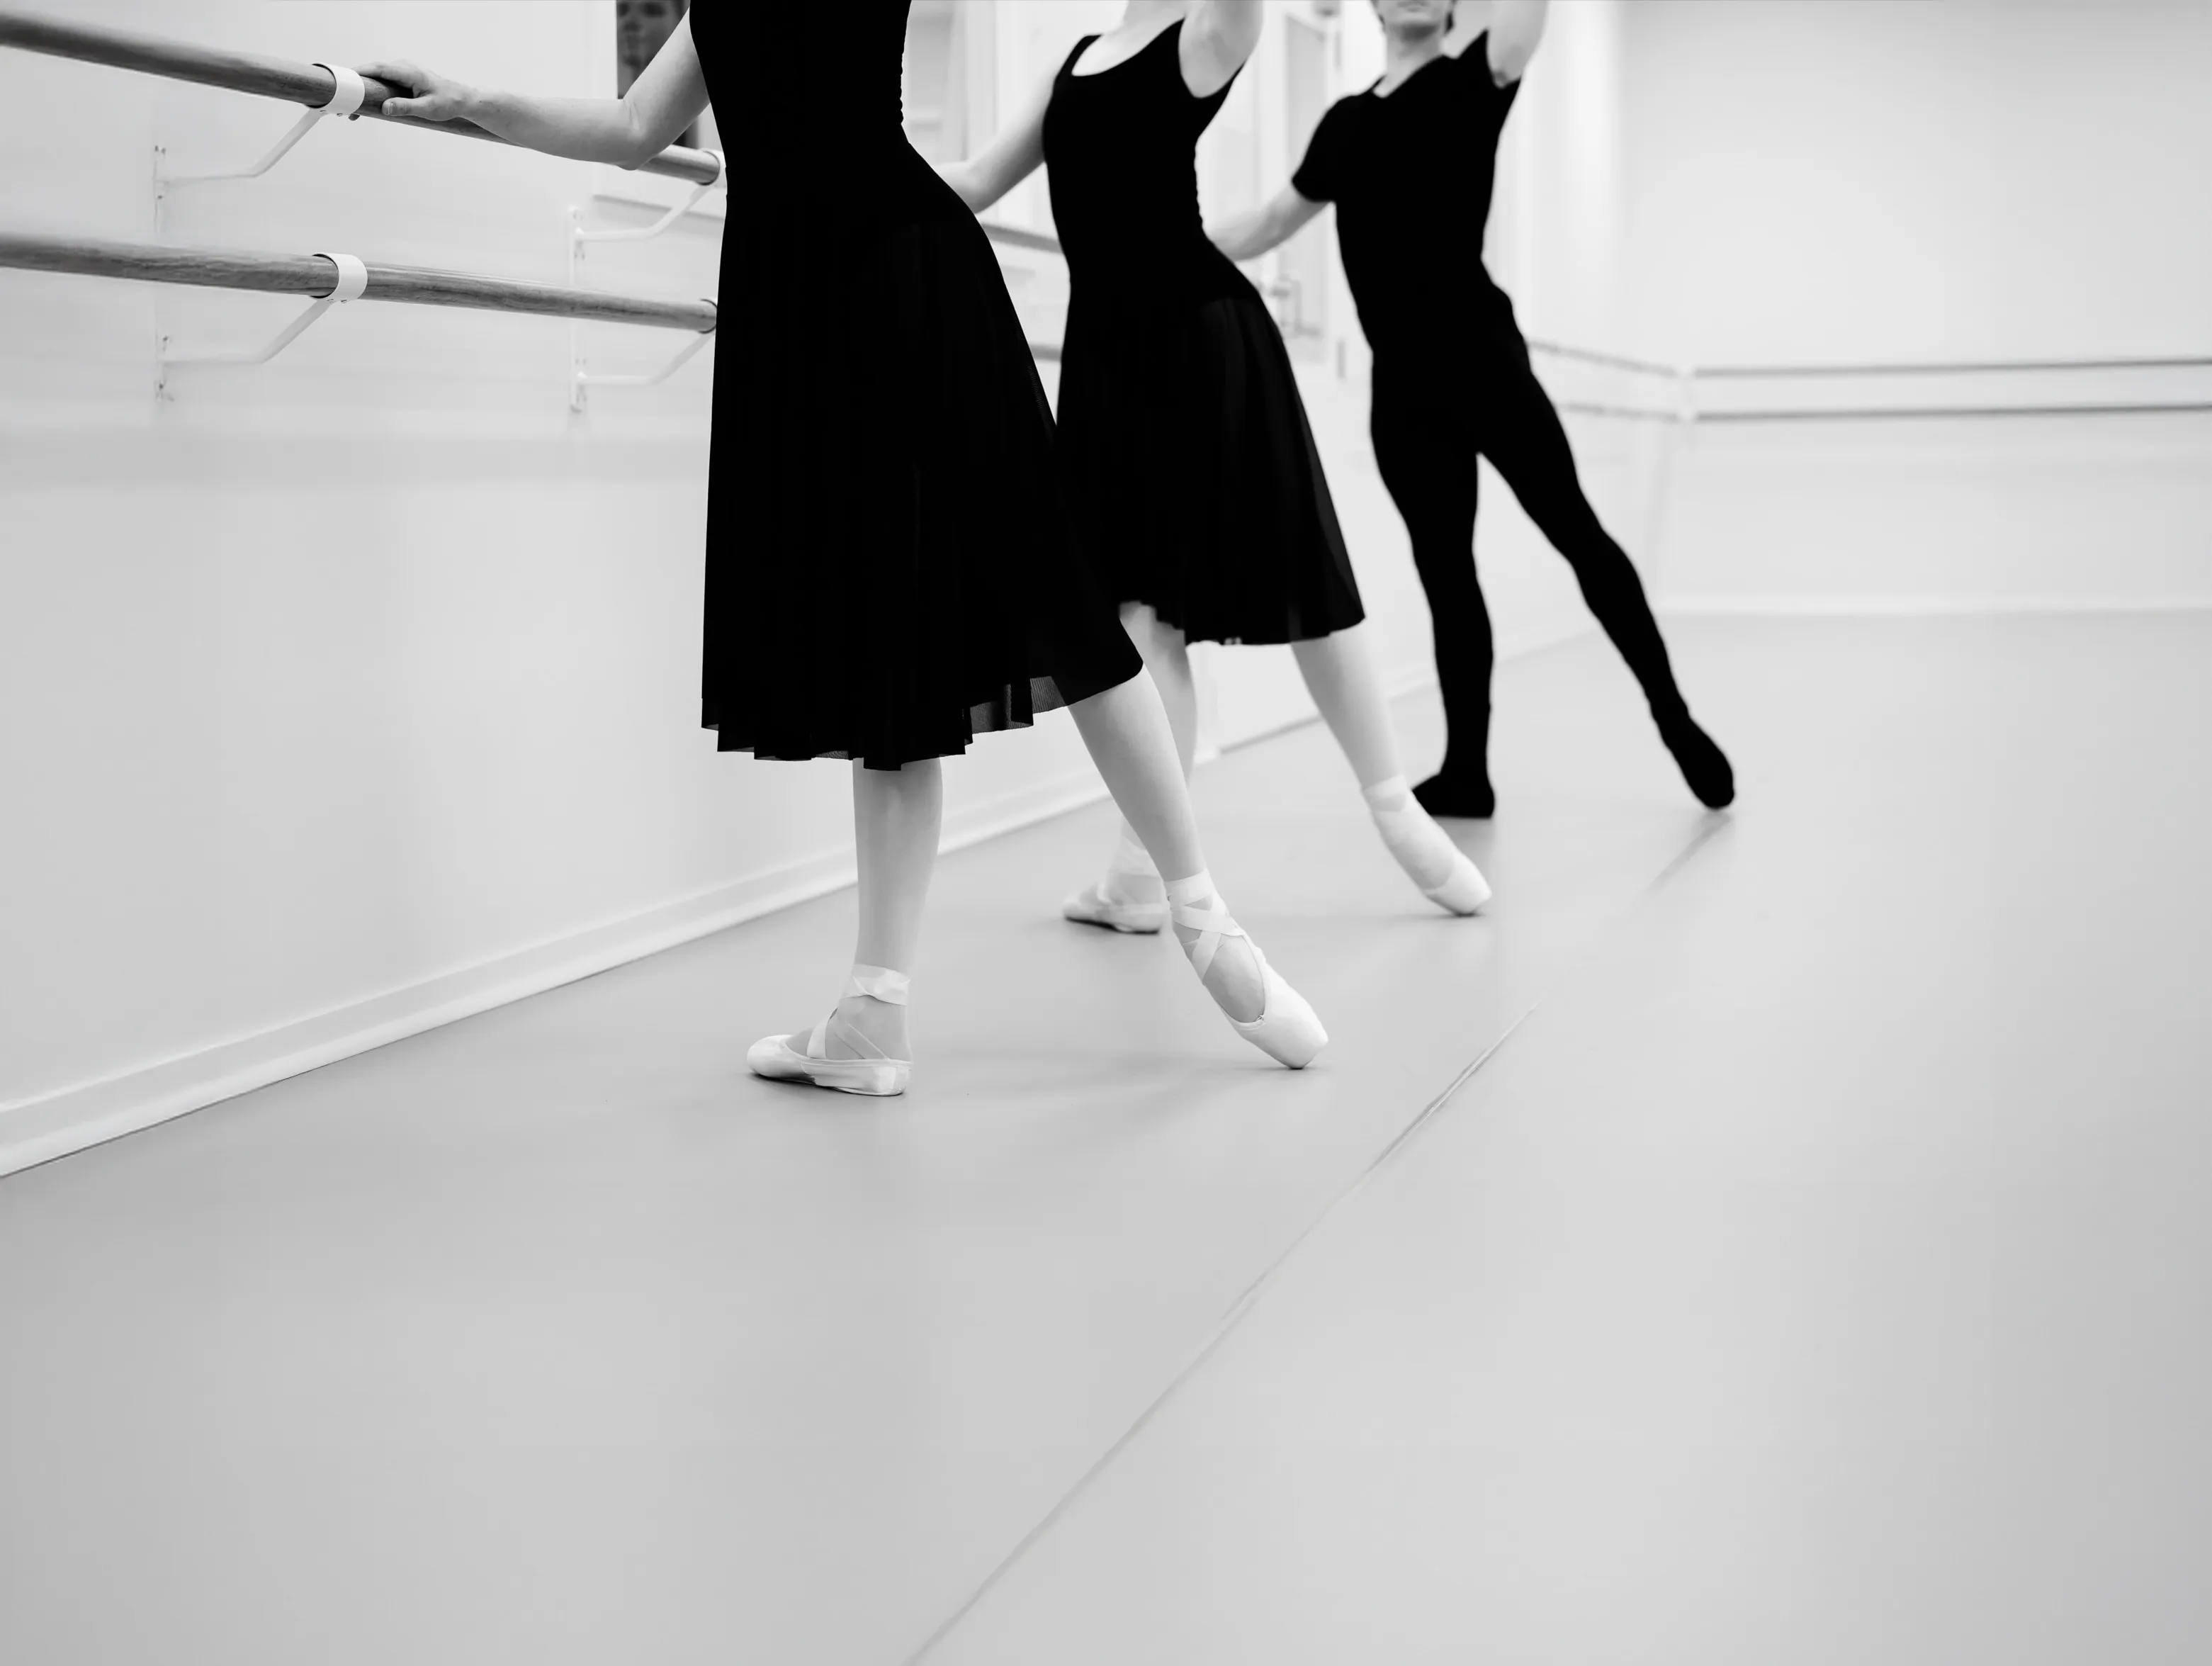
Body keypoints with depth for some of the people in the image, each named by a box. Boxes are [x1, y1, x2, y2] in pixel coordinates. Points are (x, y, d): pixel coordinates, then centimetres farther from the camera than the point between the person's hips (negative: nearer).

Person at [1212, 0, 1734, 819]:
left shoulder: (1473, 83, 3)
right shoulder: (1346, 121, 16)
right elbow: (1273, 220, 27)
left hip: (1481, 358, -5)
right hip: (1402, 382, 5)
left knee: (1576, 532, -3)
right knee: (1443, 570, 7)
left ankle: (1672, 715, 8)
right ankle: (1466, 769, 12)